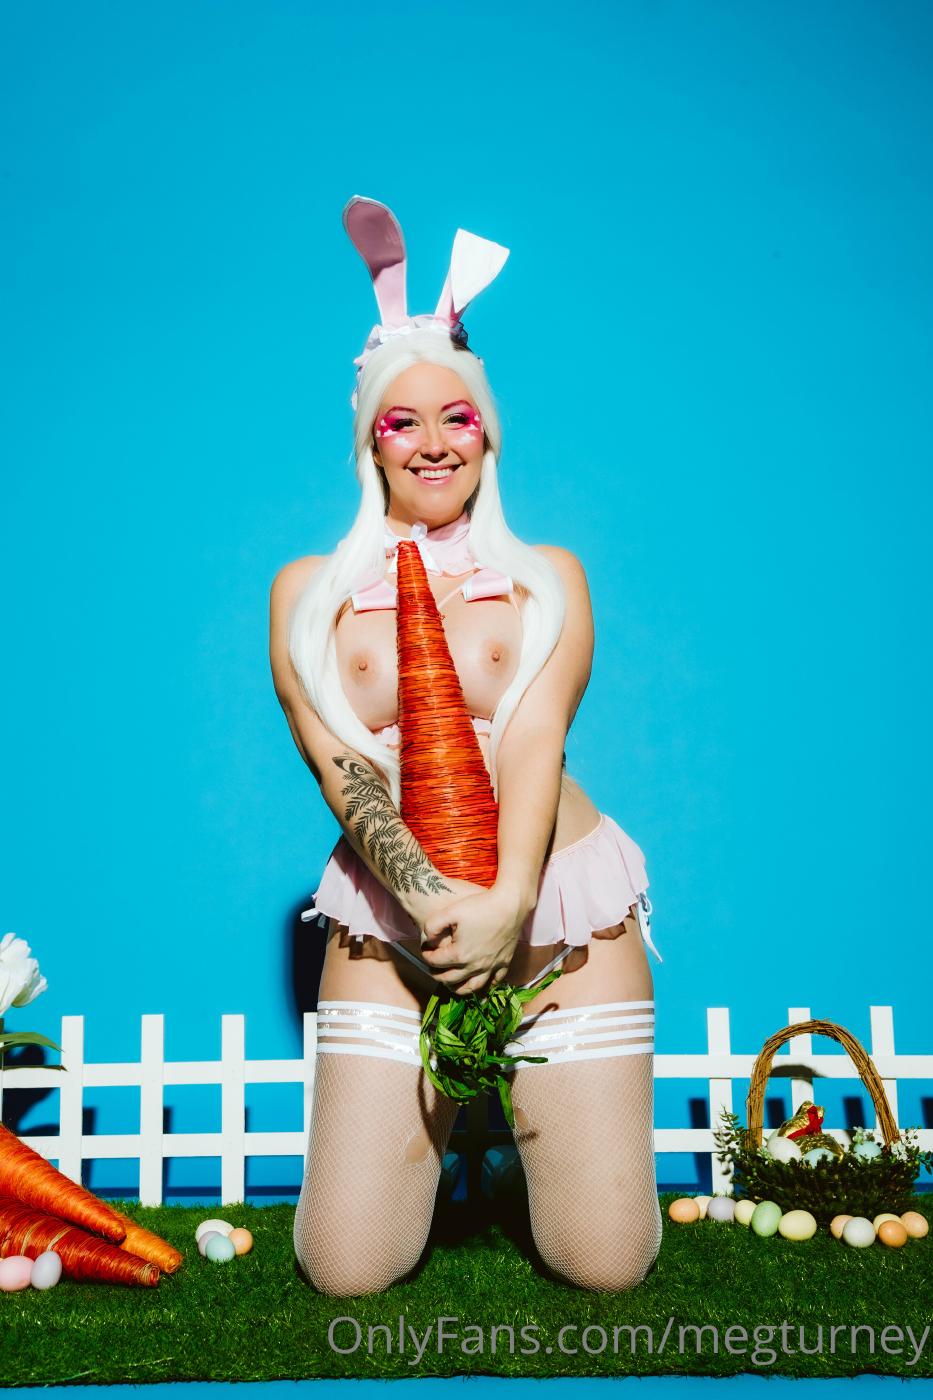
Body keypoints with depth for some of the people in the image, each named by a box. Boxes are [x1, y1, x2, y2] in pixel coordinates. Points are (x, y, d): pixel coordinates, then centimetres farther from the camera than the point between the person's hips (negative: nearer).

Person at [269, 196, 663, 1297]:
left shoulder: (548, 577, 10)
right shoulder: (307, 589, 9)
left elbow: (535, 737, -5)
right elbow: (335, 761, -4)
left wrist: (508, 901, -22)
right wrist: (425, 892, -20)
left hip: (560, 904, 0)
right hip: (388, 918, 1)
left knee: (606, 1263, -2)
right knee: (345, 1270, -5)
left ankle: (524, 1102, 29)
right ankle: (446, 1118, 26)